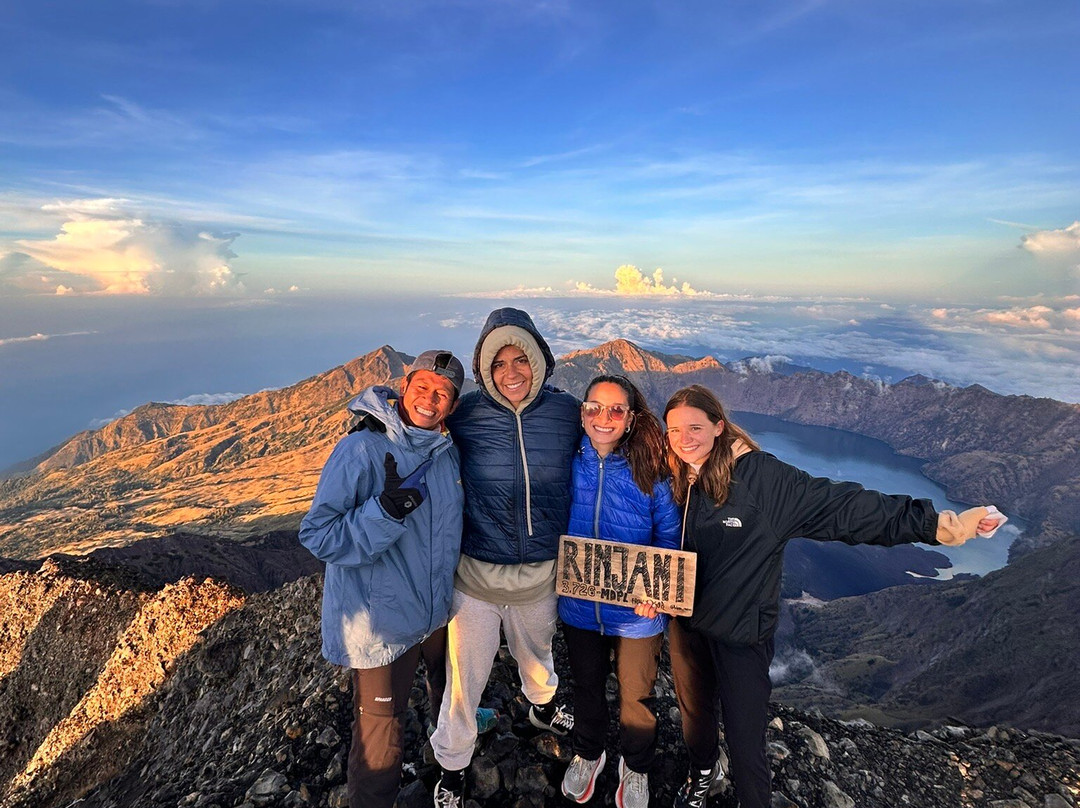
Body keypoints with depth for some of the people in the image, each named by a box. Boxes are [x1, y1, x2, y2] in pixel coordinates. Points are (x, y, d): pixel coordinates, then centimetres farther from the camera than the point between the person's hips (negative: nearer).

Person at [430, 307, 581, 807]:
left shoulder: (567, 413, -10)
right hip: (476, 572, -2)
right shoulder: (466, 416, -16)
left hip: (542, 571, 2)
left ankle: (543, 707, 64)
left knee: (536, 654, 29)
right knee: (465, 676, 13)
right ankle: (451, 765, 43)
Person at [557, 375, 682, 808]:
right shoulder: (569, 464, -11)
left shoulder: (650, 470, -16)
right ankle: (587, 754, 55)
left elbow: (669, 537, -7)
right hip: (578, 605, 2)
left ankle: (636, 769, 49)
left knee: (635, 696, 18)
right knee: (586, 687, 25)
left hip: (636, 610, -2)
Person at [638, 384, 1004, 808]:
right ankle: (701, 773, 57)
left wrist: (934, 523, -27)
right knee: (693, 712, 26)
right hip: (686, 625, 5)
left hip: (742, 634, -4)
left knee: (745, 738, 10)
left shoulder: (761, 476, -22)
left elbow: (843, 506, -23)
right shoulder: (676, 482, -6)